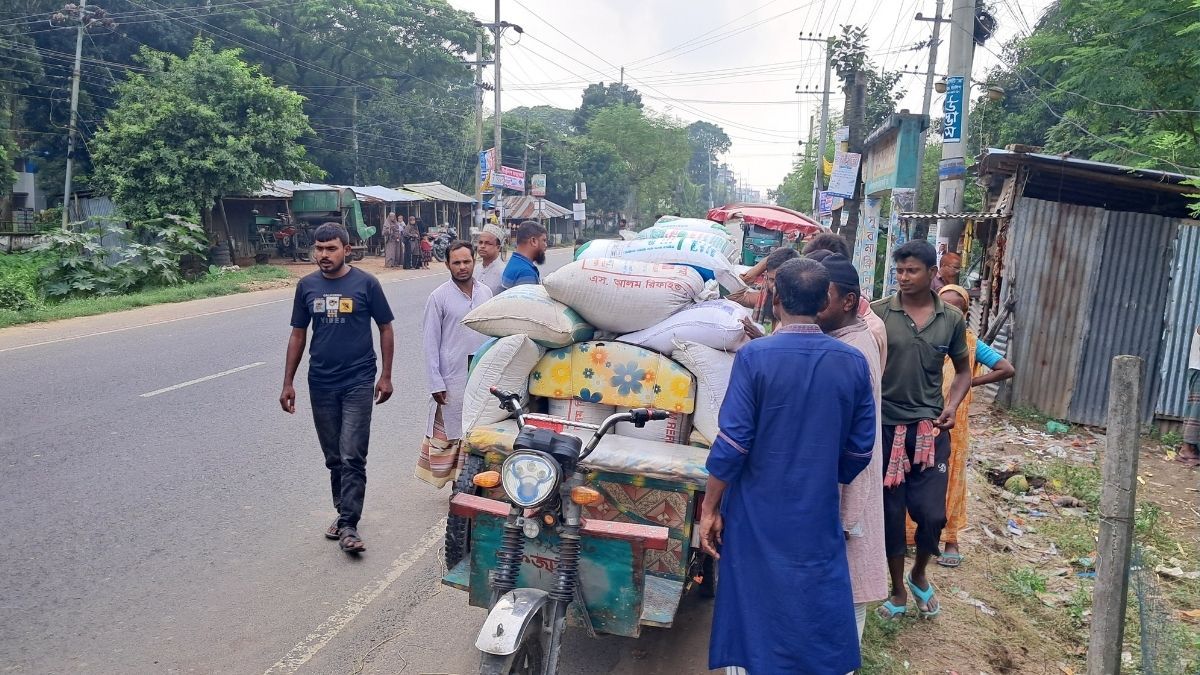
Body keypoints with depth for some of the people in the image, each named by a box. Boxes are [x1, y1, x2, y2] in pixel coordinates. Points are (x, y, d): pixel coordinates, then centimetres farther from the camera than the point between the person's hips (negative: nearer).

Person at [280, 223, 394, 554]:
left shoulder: (365, 283, -5)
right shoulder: (307, 286, 4)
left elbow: (385, 329, 1)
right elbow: (298, 335, 10)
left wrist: (386, 375, -3)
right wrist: (288, 383, 8)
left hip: (358, 382, -3)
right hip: (321, 383, 4)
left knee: (352, 456, -7)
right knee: (334, 457, 13)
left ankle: (348, 525, -3)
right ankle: (344, 511, 29)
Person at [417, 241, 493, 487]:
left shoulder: (485, 292, 7)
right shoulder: (439, 297, -6)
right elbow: (431, 343, -6)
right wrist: (436, 383, -11)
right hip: (452, 380, -4)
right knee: (450, 432, 2)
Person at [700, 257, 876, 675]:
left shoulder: (754, 356, -14)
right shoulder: (853, 363, -2)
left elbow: (732, 443, -15)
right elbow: (860, 449, 4)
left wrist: (710, 508, -4)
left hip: (758, 516, -3)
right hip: (819, 517, 3)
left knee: (753, 617, 11)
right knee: (823, 628, 15)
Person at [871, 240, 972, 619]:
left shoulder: (952, 319, 2)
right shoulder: (878, 313, -6)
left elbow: (963, 370, 14)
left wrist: (952, 405, -2)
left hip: (931, 428, 1)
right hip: (885, 426, -1)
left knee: (931, 513, -1)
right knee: (890, 512, 7)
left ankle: (919, 576, 29)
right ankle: (898, 591, 26)